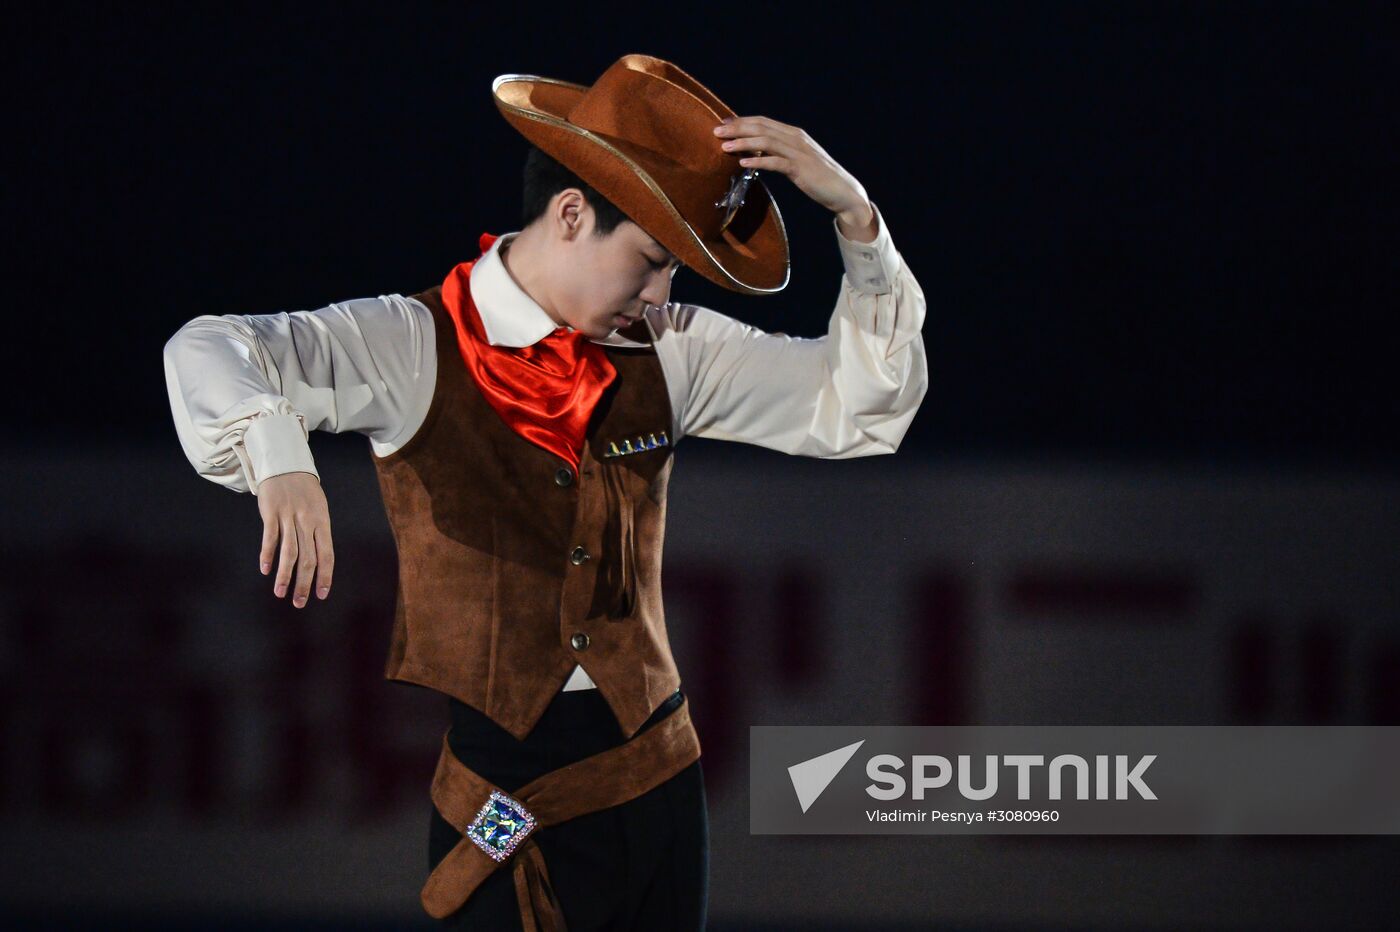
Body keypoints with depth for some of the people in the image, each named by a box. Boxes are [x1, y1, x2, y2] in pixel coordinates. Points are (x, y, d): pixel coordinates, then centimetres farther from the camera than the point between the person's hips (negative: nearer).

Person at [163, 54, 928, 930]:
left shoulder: (668, 353, 6)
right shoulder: (413, 349, -8)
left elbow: (859, 407, 9)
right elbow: (206, 354, -20)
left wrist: (854, 211, -4)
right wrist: (280, 461, -42)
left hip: (655, 775, 4)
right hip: (499, 803, -4)